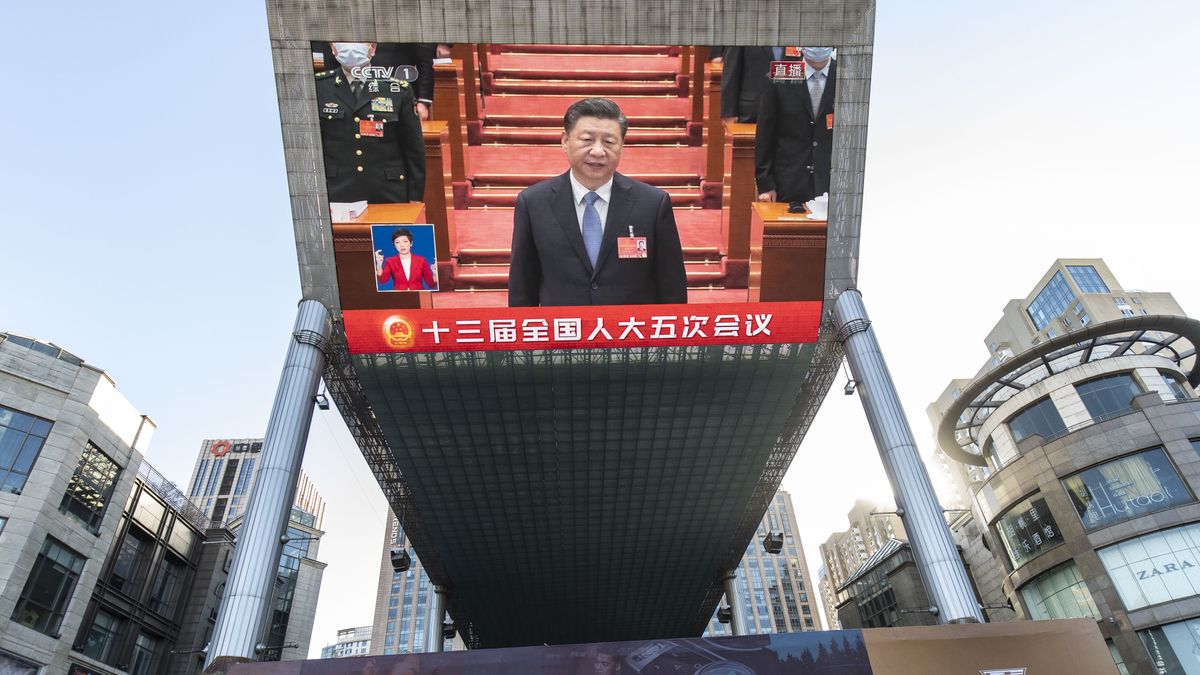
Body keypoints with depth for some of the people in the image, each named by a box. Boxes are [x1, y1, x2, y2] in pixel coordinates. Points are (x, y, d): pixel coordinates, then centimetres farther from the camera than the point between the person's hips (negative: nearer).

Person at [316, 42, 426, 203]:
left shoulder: (399, 90, 2)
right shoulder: (318, 87, 4)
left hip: (389, 197, 0)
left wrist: (415, 198, 0)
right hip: (336, 198, 1)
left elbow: (414, 149, 3)